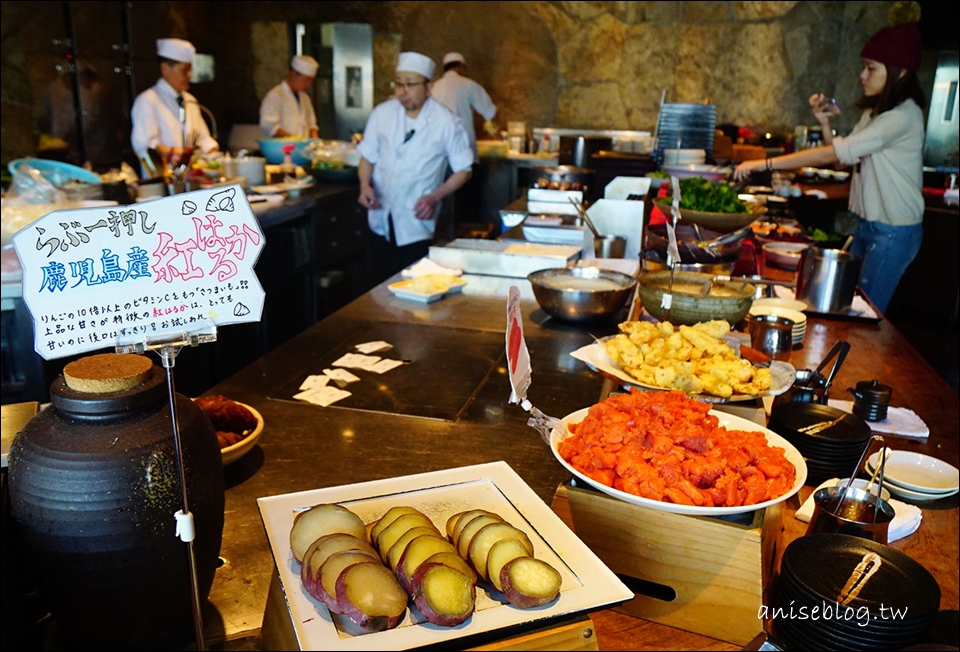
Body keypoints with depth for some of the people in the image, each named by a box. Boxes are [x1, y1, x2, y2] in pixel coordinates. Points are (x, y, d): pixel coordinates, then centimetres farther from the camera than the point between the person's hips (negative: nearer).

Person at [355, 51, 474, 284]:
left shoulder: (446, 123, -8)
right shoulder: (381, 113, 1)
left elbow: (464, 170, 0)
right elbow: (367, 156, 12)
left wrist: (435, 197, -15)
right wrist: (365, 184, -9)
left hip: (417, 226, -3)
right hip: (381, 223, 3)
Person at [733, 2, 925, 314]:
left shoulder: (903, 116, -20)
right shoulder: (875, 111, 11)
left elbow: (836, 153, -27)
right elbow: (842, 157, 13)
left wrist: (765, 164, -30)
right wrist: (825, 122, -2)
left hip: (894, 232, -9)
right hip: (867, 224, 9)